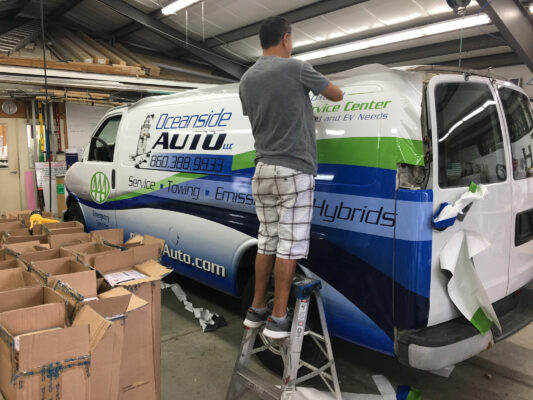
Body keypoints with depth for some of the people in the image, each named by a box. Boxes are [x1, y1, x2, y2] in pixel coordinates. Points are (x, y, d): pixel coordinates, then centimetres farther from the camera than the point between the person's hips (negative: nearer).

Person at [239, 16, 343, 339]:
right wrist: (320, 89, 31)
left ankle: (257, 310, 21)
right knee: (290, 244, -1)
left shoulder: (247, 79, 10)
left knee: (267, 241, 14)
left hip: (263, 169, 6)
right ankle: (278, 318, 5)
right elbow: (338, 95, 6)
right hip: (294, 170, -6)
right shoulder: (295, 68, -6)